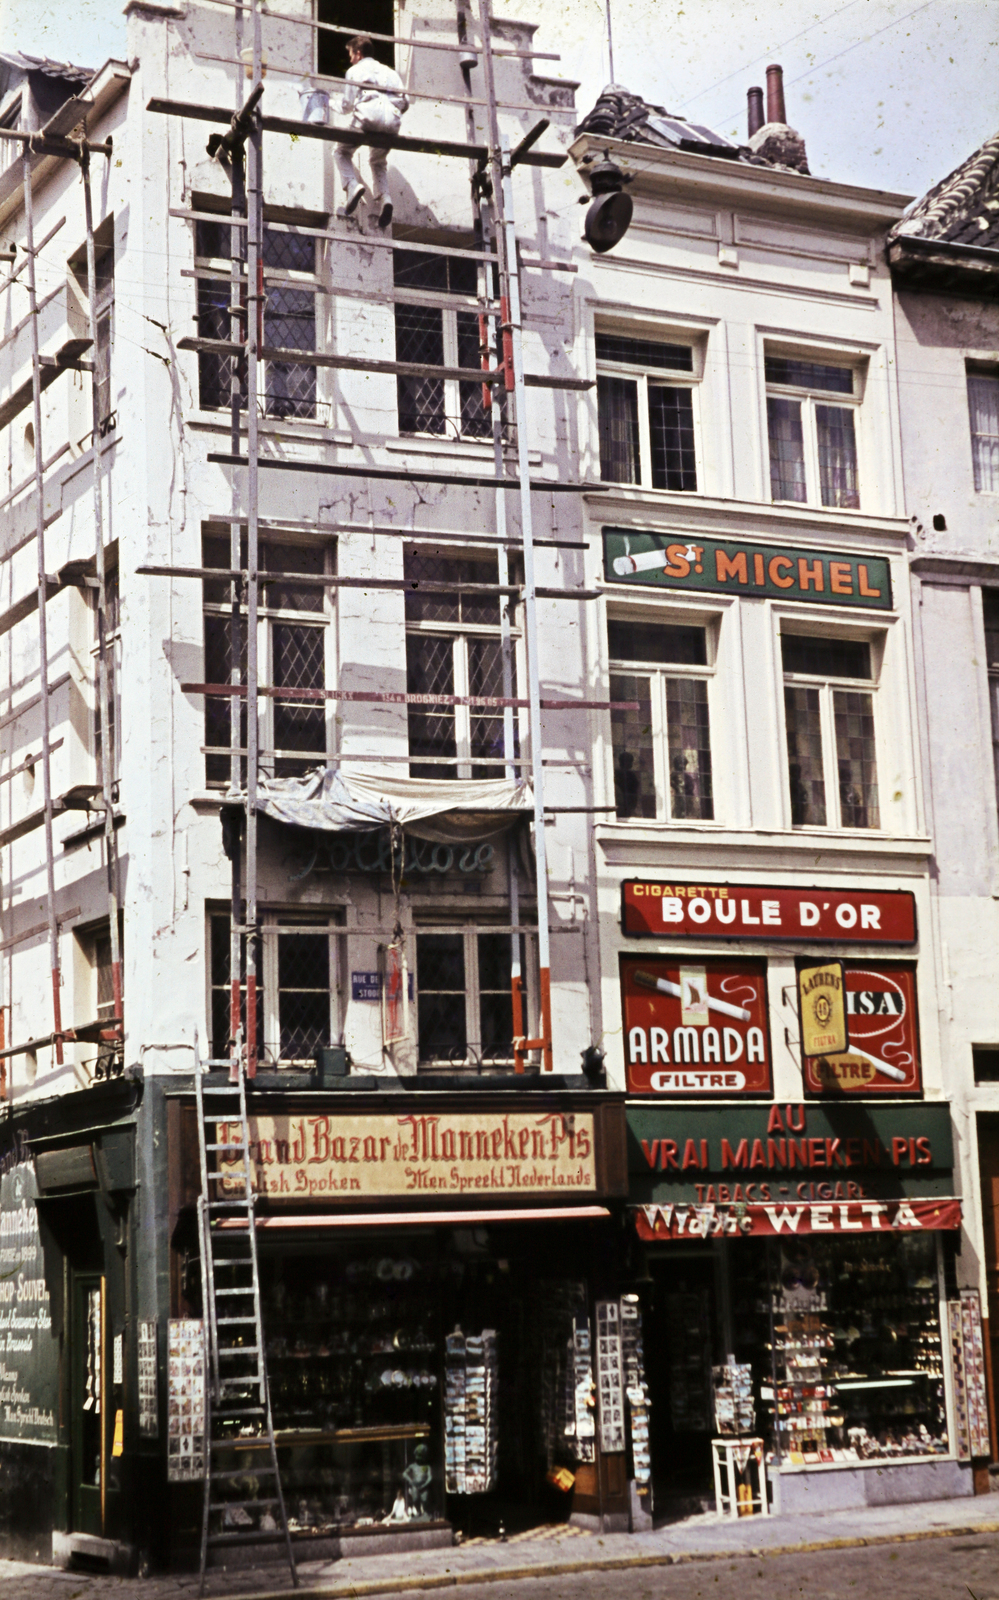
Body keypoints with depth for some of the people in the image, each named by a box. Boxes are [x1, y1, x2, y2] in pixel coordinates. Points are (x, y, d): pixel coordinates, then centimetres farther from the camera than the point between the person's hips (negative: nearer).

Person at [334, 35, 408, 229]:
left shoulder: (355, 71, 15)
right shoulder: (390, 72, 30)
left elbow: (347, 105, 10)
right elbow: (405, 103, 19)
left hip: (368, 116, -4)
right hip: (392, 122, 4)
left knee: (342, 151, 17)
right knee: (379, 161, 25)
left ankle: (352, 185, -12)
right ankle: (383, 197, -3)